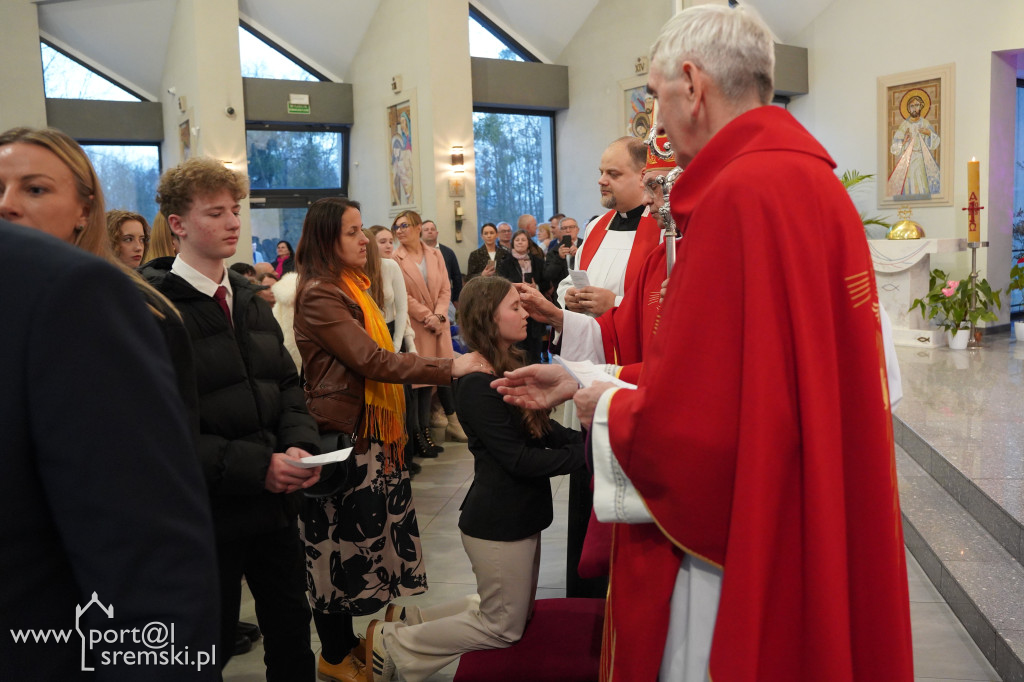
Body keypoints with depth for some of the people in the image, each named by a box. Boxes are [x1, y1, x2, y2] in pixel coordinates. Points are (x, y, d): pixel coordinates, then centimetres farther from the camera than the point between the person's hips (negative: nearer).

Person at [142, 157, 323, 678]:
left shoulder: (250, 300, 11)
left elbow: (286, 383, 11)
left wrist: (300, 445, -8)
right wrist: (255, 466, -22)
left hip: (274, 500, 6)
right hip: (207, 514, -6)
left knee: (292, 632, 18)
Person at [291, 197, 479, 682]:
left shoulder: (350, 286, 15)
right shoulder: (318, 295, -15)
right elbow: (371, 360, -23)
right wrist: (449, 368, -25)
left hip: (368, 430, 9)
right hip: (341, 435, -9)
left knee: (361, 533, 12)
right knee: (342, 539, 2)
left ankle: (347, 637, 26)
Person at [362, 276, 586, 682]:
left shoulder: (510, 368, 7)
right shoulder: (477, 385, -22)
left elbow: (544, 430, 5)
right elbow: (519, 460, -24)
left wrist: (584, 438, -9)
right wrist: (585, 455, -24)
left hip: (521, 516, 9)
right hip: (498, 523, -9)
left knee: (511, 611, 23)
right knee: (503, 628, 7)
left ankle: (408, 618, 30)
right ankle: (391, 643, 18)